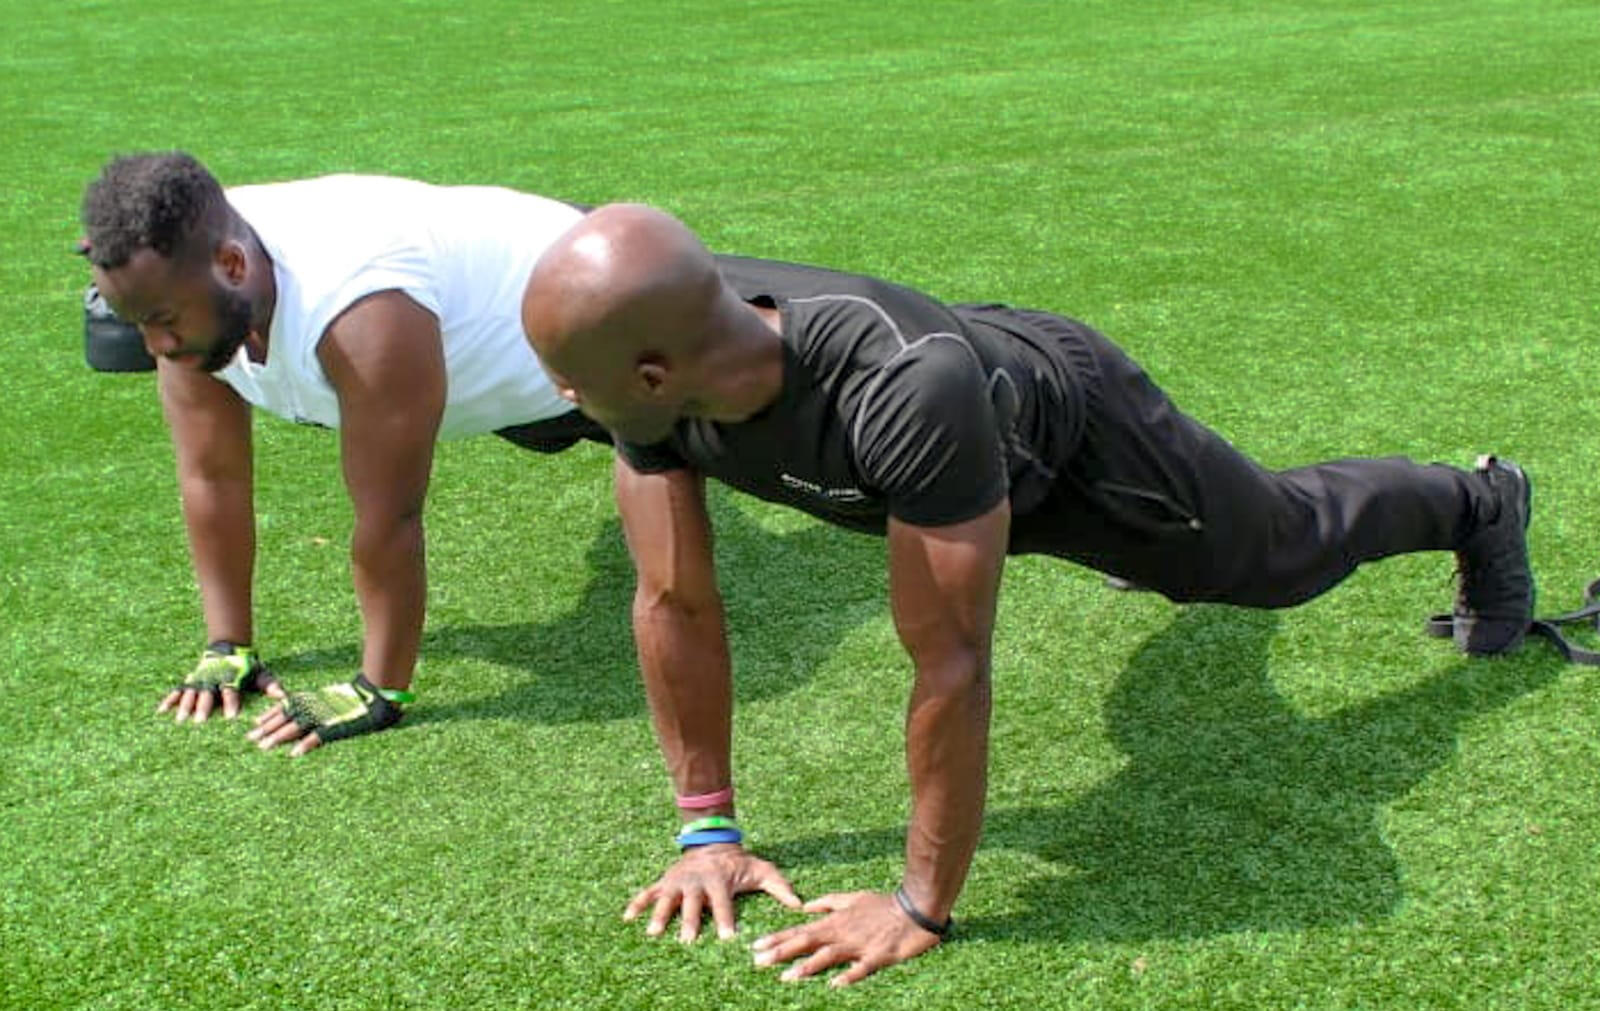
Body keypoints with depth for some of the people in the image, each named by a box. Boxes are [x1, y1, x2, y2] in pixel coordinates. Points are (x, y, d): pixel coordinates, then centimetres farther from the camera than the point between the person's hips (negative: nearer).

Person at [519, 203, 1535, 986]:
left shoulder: (901, 387, -51)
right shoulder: (655, 353, -32)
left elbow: (951, 665, -44)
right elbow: (676, 605, -22)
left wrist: (923, 908, -35)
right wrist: (710, 830, -17)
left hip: (1066, 423, -5)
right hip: (965, 462, 5)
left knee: (1288, 545, 23)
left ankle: (1480, 505, 52)